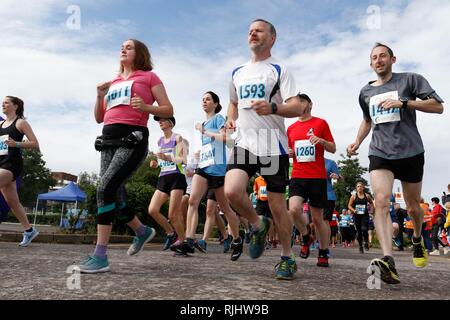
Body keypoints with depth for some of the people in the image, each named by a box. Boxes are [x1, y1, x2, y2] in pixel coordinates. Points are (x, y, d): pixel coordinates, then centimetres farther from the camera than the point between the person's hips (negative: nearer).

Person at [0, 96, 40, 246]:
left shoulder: (21, 122, -1)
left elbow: (35, 144, -9)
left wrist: (16, 144, -22)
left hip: (12, 164, -8)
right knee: (12, 202, 9)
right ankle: (29, 230, 18)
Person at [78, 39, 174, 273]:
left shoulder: (148, 77, 9)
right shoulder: (114, 82, 24)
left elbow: (168, 110, 3)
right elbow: (99, 118, 23)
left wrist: (145, 107, -13)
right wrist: (100, 96, 7)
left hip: (133, 138, -7)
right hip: (108, 139, 7)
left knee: (105, 188, -22)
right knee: (114, 197, 4)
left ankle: (100, 257, -17)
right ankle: (143, 231, 31)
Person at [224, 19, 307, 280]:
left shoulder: (279, 70, 2)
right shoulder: (237, 73, 17)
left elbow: (298, 107, -8)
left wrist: (273, 108, -27)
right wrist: (231, 119, 9)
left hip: (272, 146, -4)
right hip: (244, 143, 4)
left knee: (277, 204, 1)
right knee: (232, 191, -19)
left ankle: (287, 258, 20)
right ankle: (258, 226, 11)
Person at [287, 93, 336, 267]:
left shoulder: (321, 123, 5)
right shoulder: (291, 128, 15)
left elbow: (333, 149, 5)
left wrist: (321, 141, -14)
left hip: (317, 176, -2)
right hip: (298, 176, 3)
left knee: (317, 217, 2)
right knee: (294, 209, -19)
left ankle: (323, 253, 20)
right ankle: (305, 238, 9)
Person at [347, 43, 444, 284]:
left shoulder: (410, 80, 2)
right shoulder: (366, 92, 15)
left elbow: (438, 106, -5)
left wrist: (403, 102, -16)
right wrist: (357, 142, 14)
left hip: (410, 152, -2)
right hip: (380, 153, 2)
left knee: (413, 207, 11)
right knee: (381, 201, -21)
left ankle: (417, 240, 43)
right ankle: (388, 260, -30)